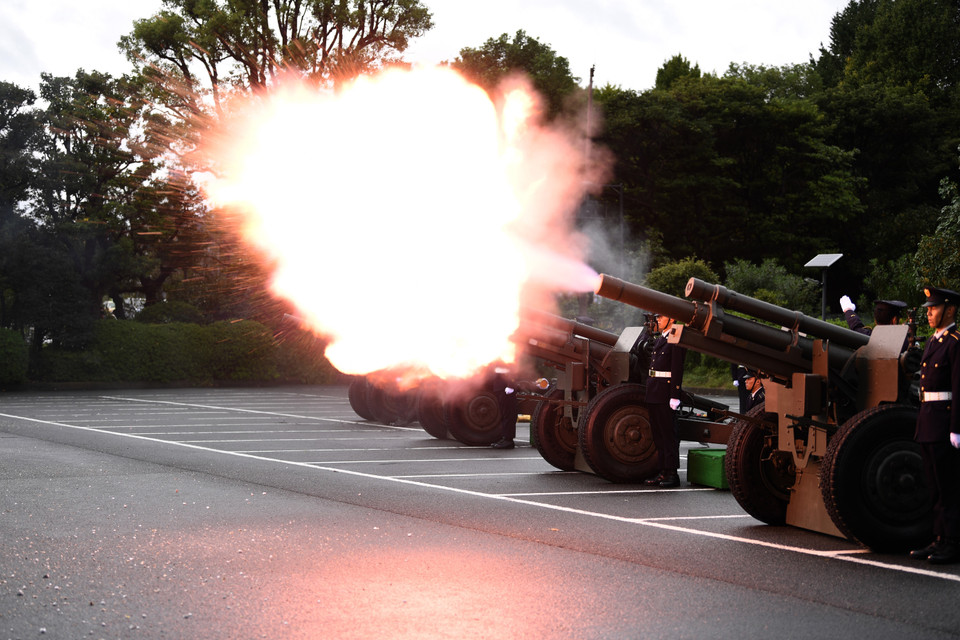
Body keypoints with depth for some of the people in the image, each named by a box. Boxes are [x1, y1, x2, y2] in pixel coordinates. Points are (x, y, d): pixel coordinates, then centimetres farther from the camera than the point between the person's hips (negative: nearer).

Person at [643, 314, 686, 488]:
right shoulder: (658, 340, 20)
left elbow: (677, 369, -15)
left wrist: (674, 396, -19)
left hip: (666, 392, -9)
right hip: (653, 394, 9)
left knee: (668, 433, -5)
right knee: (657, 433, 10)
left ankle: (672, 473, -2)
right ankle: (663, 472, 14)